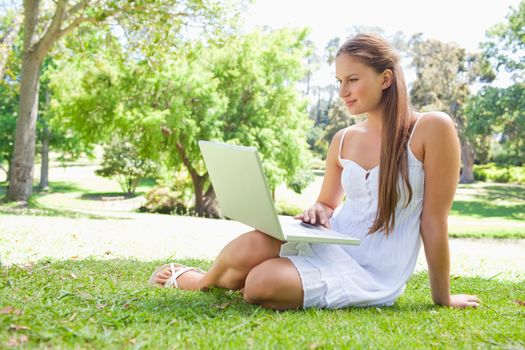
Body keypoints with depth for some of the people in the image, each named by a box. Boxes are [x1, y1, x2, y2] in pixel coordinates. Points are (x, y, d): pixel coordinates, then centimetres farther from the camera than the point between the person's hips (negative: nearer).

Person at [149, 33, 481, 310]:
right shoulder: (342, 140, 6)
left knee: (262, 285, -29)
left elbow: (435, 221, -10)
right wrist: (318, 212, -7)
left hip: (372, 275, -4)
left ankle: (201, 280, 5)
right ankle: (202, 279, 7)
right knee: (249, 247, -28)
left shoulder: (432, 128, -11)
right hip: (329, 243, 4)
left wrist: (443, 298, -3)